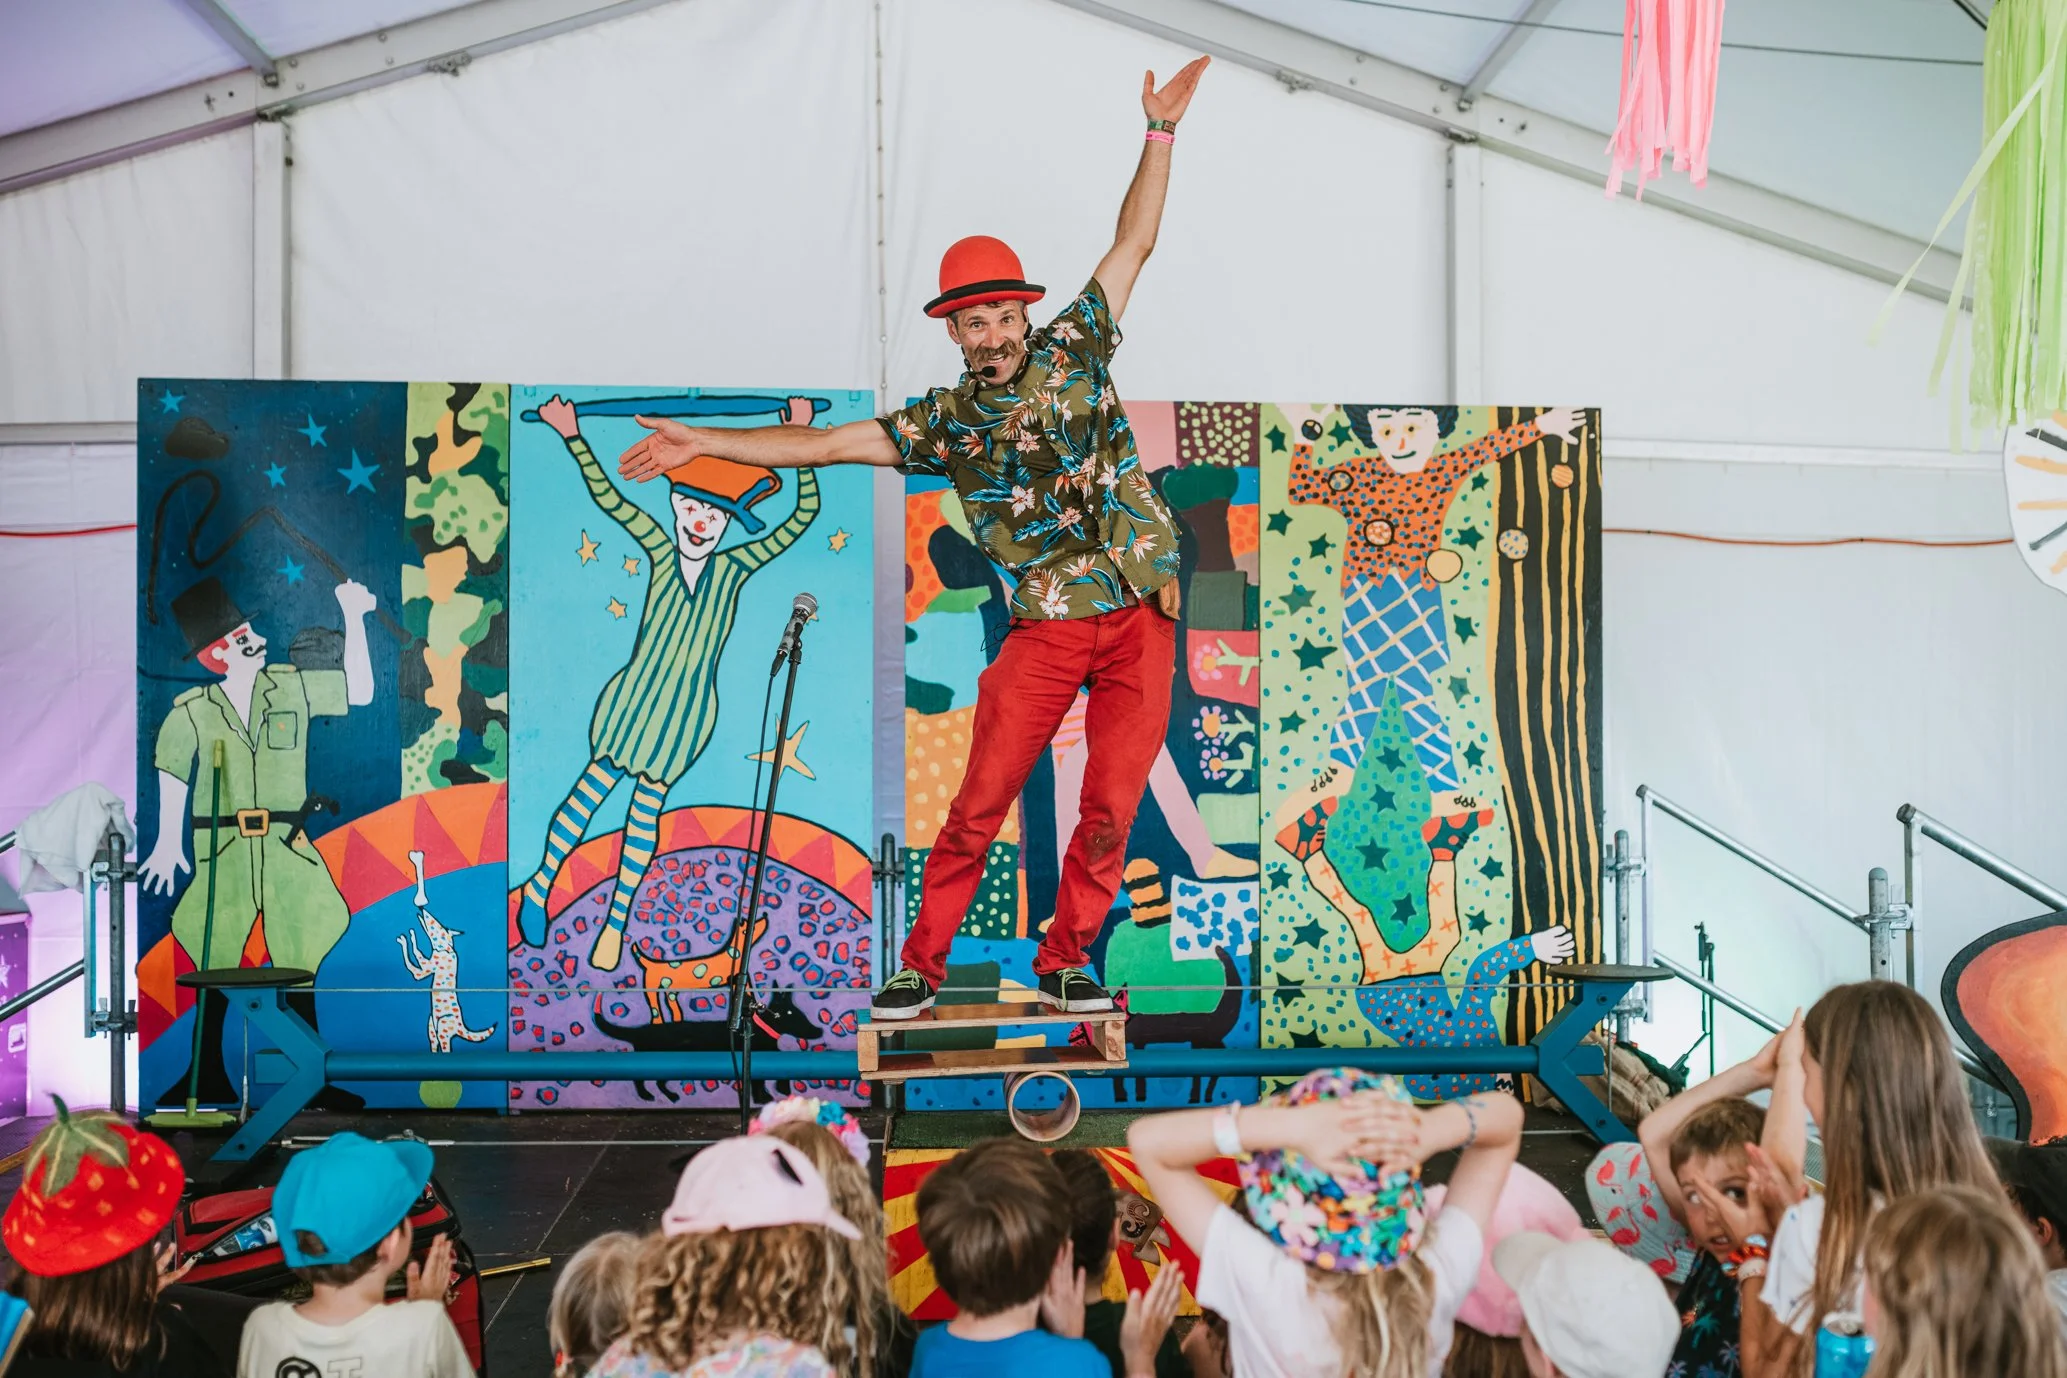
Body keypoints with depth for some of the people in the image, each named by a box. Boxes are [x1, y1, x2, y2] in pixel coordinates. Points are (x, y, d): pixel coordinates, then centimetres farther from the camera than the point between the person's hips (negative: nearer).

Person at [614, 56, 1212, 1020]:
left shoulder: (1072, 349, 8)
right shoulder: (946, 420, 7)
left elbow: (1134, 242, 11)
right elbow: (824, 444, 6)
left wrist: (1160, 133, 6)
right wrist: (702, 442, 3)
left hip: (1140, 612, 1)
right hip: (1045, 625, -1)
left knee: (1112, 805, -1)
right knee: (981, 799, -6)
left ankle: (1062, 964, 15)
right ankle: (921, 966, 8)